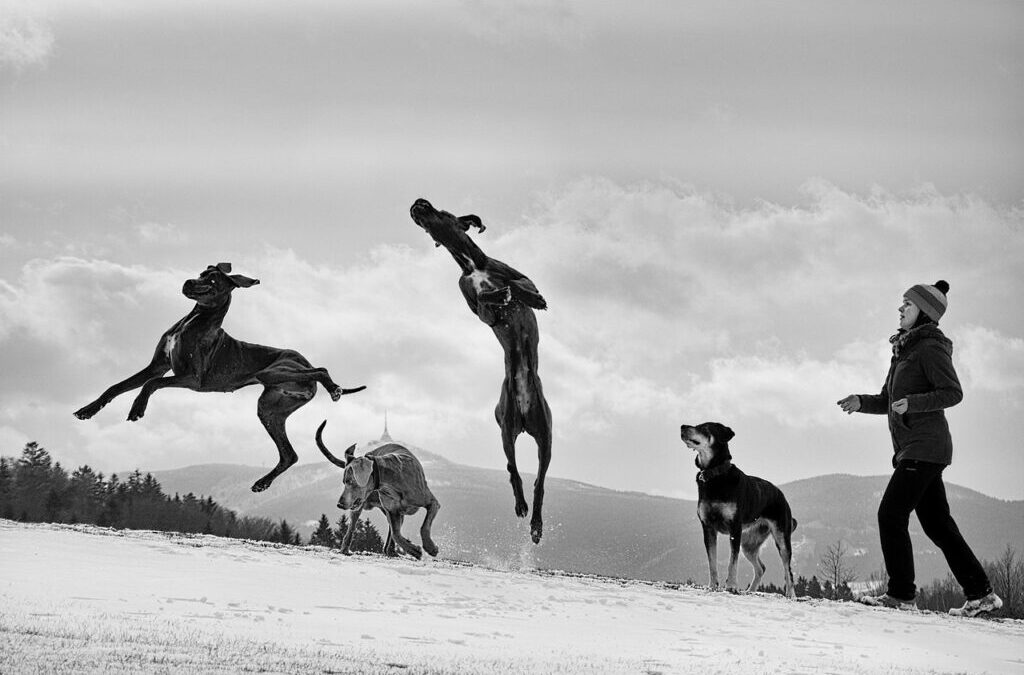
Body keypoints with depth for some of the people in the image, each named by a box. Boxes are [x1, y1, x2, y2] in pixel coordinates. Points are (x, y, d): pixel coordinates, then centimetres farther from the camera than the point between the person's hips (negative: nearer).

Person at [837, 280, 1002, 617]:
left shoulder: (930, 347, -9)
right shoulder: (905, 349, 19)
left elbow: (953, 392, -15)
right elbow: (889, 400, 25)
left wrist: (912, 403, -26)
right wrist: (861, 402, 7)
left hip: (924, 447, -9)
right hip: (912, 450, 9)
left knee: (891, 514, -11)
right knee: (937, 523, 9)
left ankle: (901, 594, -8)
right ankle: (981, 593, 11)